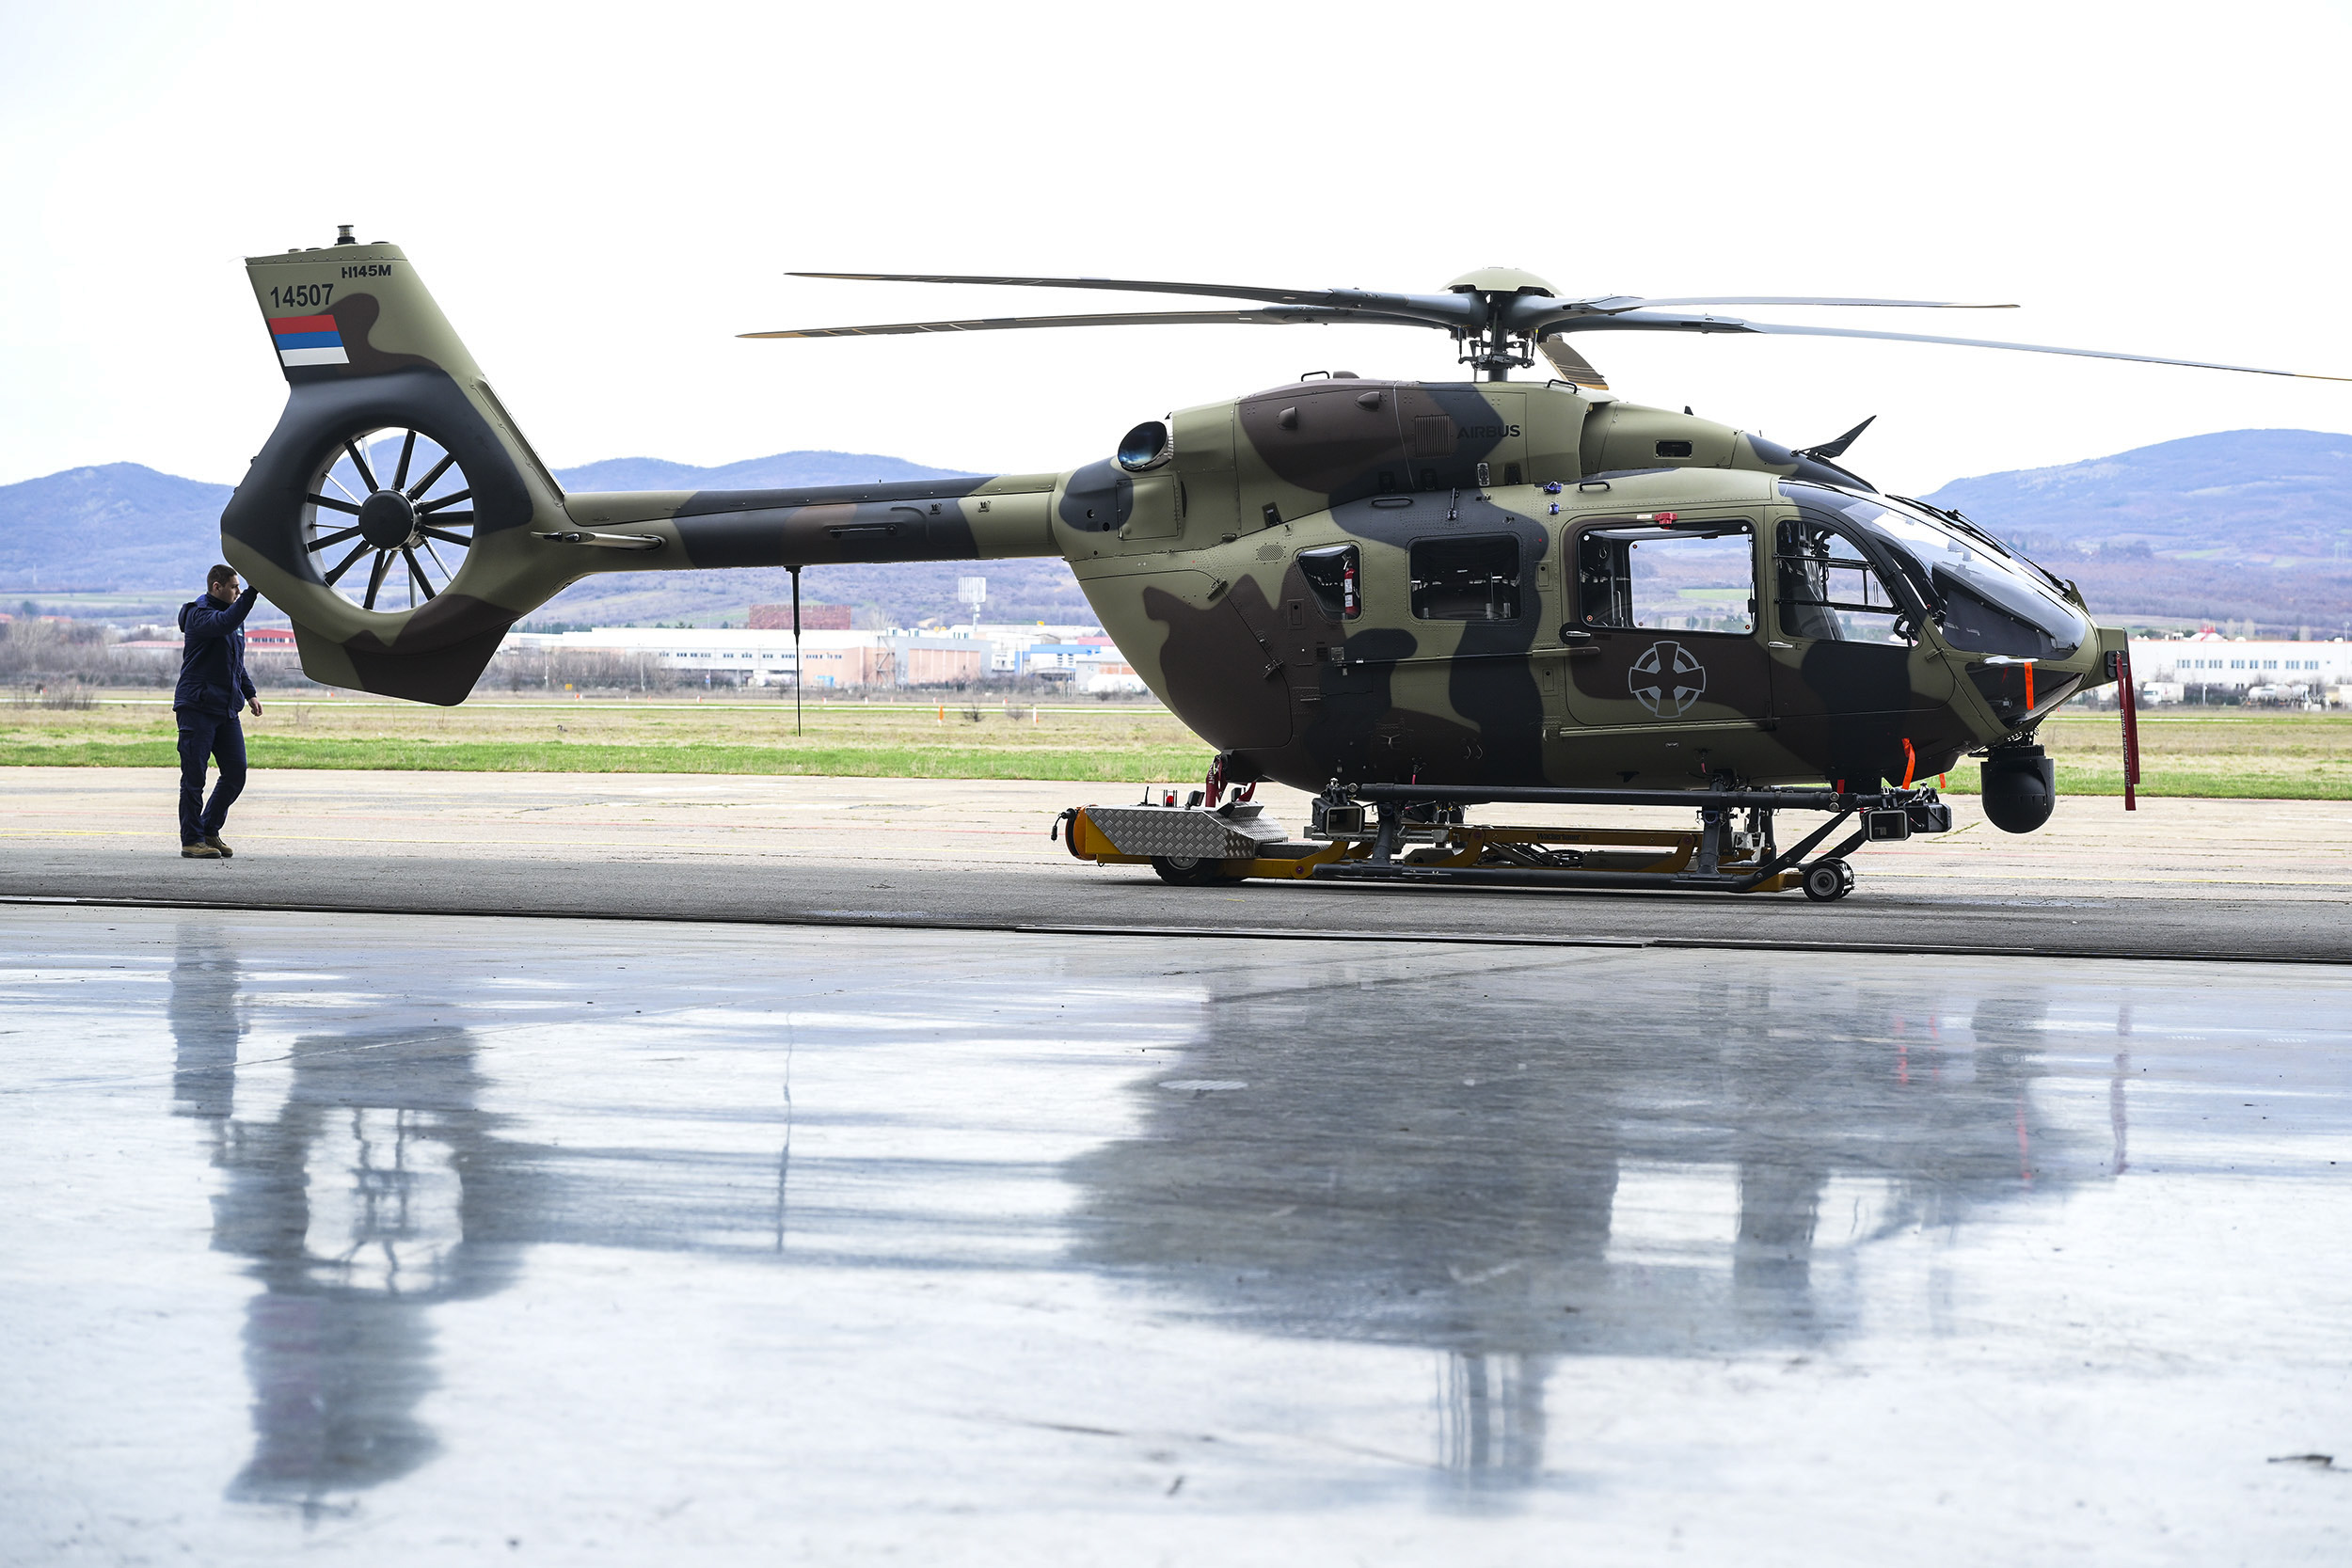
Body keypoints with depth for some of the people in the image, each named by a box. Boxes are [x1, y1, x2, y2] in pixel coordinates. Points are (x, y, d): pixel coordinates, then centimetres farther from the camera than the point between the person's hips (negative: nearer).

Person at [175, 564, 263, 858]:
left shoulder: (233, 613, 20)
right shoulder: (198, 614, -7)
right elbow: (224, 623, -30)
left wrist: (249, 693, 20)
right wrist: (252, 592, -32)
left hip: (227, 709, 8)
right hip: (197, 707, -8)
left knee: (236, 773, 3)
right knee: (194, 776, -5)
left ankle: (209, 831, 17)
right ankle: (192, 840, 0)